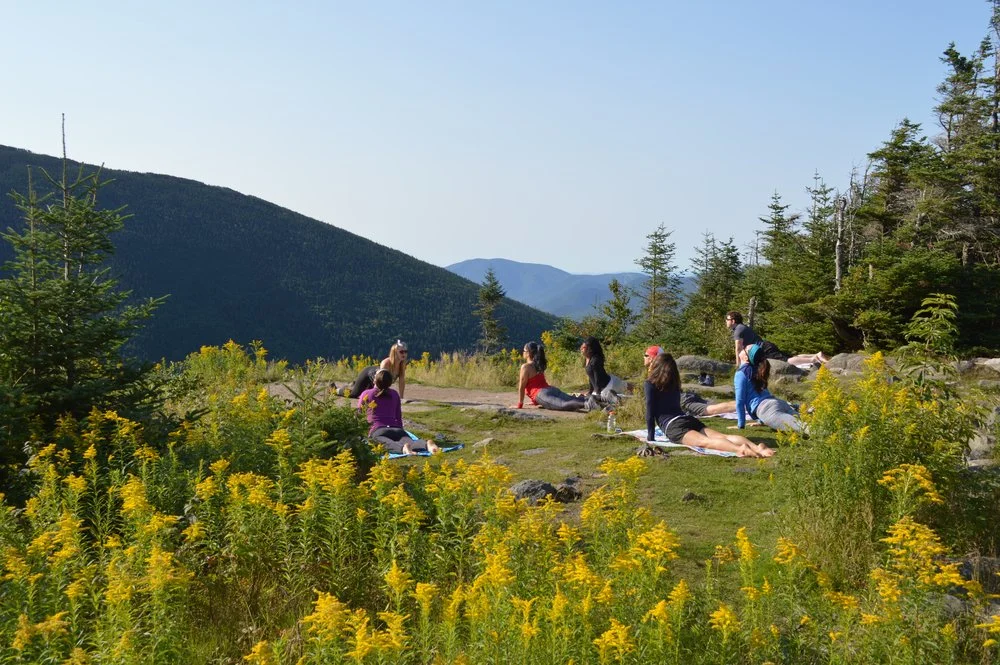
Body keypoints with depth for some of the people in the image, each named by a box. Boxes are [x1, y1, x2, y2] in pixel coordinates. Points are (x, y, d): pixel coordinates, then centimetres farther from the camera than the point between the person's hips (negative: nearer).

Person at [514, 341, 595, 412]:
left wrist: (520, 405, 9)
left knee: (563, 405, -32)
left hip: (542, 394, -9)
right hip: (552, 389, 9)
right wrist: (535, 401, 44)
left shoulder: (525, 367, 3)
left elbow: (521, 387, 2)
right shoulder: (538, 365, 28)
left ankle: (585, 404, -57)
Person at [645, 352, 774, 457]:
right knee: (722, 436, -16)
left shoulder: (650, 384, 10)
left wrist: (650, 437, 9)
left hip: (673, 426, -7)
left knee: (704, 442, -32)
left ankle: (739, 449, -60)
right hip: (690, 420, 7)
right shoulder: (674, 384, 31)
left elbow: (650, 412, 4)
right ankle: (757, 448, -42)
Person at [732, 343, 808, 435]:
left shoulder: (740, 374, 5)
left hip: (766, 408, -8)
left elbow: (740, 401, 2)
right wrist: (761, 421, 45)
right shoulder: (755, 370, 29)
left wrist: (740, 425, 10)